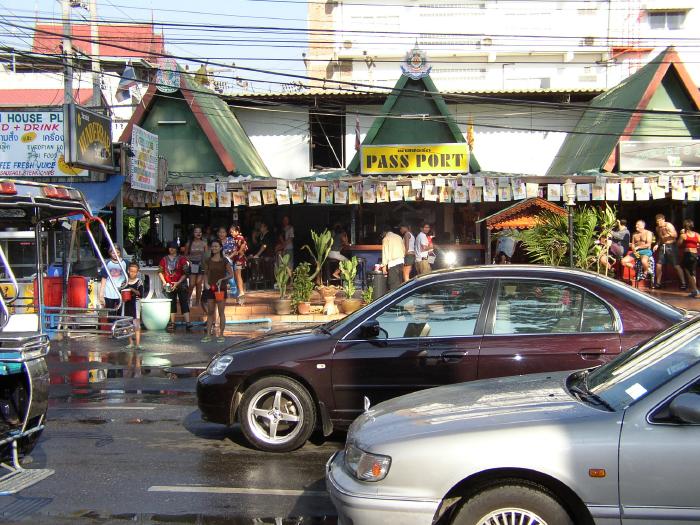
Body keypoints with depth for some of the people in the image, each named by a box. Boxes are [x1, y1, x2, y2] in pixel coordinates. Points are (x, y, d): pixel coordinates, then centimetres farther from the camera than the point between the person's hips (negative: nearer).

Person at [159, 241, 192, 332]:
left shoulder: (181, 259, -4)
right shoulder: (164, 259, 6)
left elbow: (185, 273, -8)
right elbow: (160, 271, 10)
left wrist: (178, 282, -16)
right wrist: (164, 282, -4)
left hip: (181, 285, -3)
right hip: (169, 286, 3)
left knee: (184, 303, -8)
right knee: (171, 304, 10)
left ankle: (188, 324, -14)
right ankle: (172, 323, 17)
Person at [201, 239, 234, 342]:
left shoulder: (224, 261, -3)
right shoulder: (208, 261, 6)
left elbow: (231, 274, -3)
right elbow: (206, 274, 12)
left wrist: (222, 279, -18)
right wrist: (206, 283, -5)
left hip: (221, 288, -3)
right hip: (210, 288, 3)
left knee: (221, 312, 0)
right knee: (210, 312, 6)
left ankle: (221, 335, 5)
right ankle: (208, 335, 8)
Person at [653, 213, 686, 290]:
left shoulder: (668, 225, -10)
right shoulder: (657, 228, 10)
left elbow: (675, 235, -19)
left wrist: (668, 232, -36)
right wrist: (657, 244, 7)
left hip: (670, 246, -6)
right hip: (662, 246, 6)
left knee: (676, 265, -9)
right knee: (658, 264, 2)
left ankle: (683, 283, -7)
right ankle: (658, 283, 14)